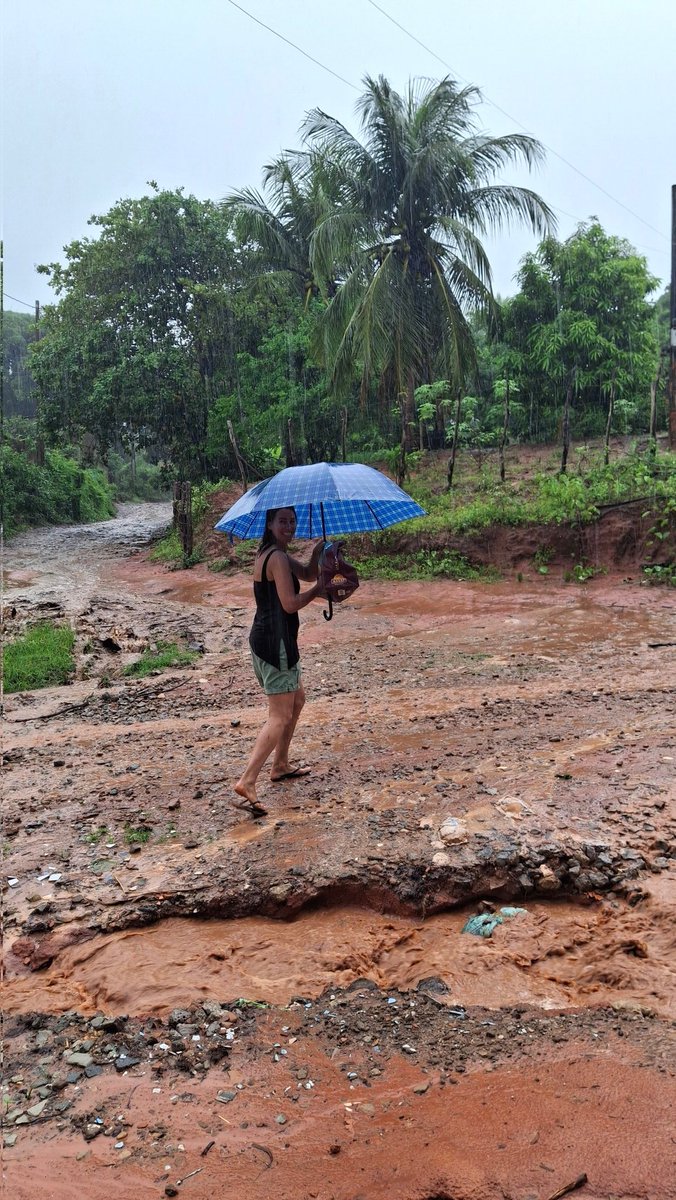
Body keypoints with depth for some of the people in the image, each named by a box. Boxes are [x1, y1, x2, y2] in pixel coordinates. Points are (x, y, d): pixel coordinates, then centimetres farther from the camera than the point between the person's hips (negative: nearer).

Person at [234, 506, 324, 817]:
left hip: (265, 638, 11)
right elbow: (291, 604, -19)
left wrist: (317, 552, -3)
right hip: (276, 641, -11)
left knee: (296, 700, 25)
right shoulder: (278, 558, -16)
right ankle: (247, 782, -14)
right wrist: (317, 591, -3)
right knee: (280, 716, -9)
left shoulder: (269, 553, 15)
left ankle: (280, 765, 33)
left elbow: (308, 574, 15)